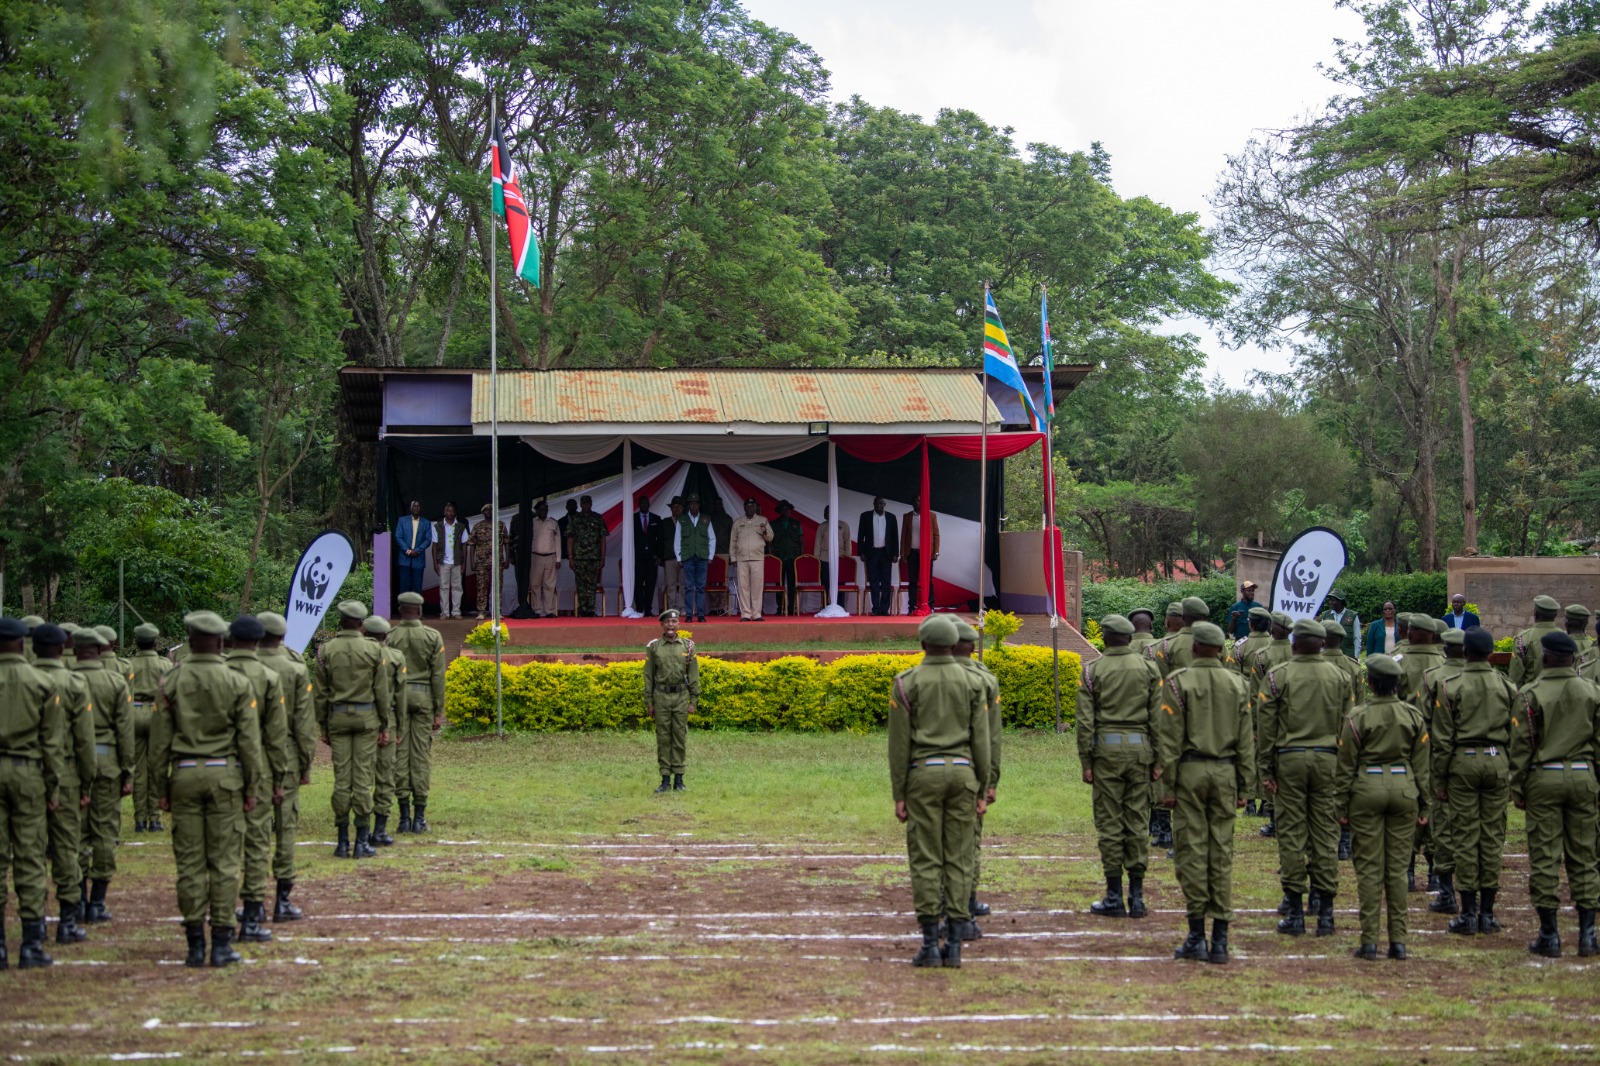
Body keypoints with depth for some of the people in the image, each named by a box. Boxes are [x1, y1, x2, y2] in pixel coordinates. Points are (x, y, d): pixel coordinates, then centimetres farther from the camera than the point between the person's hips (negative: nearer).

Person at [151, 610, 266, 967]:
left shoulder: (170, 682, 0)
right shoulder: (236, 682, -3)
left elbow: (160, 738, 3)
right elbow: (249, 739, -3)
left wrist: (161, 787, 9)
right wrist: (252, 786, 4)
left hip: (184, 775, 1)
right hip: (224, 773, -1)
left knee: (189, 861, 5)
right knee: (224, 861, 2)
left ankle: (195, 944, 8)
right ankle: (221, 943, 3)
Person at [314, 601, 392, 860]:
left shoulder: (326, 650, -1)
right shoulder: (374, 651, -4)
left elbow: (320, 693, 2)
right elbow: (382, 692, -2)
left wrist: (323, 727, 9)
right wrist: (384, 724, 7)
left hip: (337, 717, 1)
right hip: (366, 717, -1)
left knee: (341, 779, 5)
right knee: (363, 777, 1)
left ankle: (342, 842, 7)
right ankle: (362, 842, 2)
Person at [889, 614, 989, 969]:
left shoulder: (906, 683, -3)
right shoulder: (972, 683, 3)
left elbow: (899, 742, -5)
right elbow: (981, 740, 2)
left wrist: (898, 794, -1)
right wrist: (983, 791, 7)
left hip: (923, 773, -2)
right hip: (961, 773, 2)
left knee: (925, 859, 1)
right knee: (958, 860, 5)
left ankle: (930, 945, -2)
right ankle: (954, 946, 2)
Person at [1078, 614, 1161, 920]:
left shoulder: (1092, 670, -2)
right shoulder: (1149, 668, 4)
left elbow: (1085, 721, -4)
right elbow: (1158, 717, 3)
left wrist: (1086, 762, 1)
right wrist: (1156, 759, 9)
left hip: (1106, 748, -2)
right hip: (1139, 746, 2)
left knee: (1109, 824, 2)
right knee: (1137, 822, 7)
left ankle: (1114, 897, 4)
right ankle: (1136, 897, 8)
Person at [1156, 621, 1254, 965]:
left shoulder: (1178, 681, -5)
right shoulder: (1236, 684, 6)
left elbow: (1170, 736, -8)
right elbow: (1246, 740, 7)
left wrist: (1169, 784, -4)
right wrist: (1244, 786, 12)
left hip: (1190, 770, -3)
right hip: (1225, 772, 3)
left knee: (1193, 850, 1)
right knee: (1222, 853, 5)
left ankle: (1197, 936, 1)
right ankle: (1220, 939, 5)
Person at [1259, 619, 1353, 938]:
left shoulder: (1278, 675, -3)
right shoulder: (1340, 676, 6)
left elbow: (1266, 726, -4)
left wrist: (1266, 770, 1)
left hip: (1289, 758, -2)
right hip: (1328, 759, 2)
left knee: (1291, 834, 1)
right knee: (1326, 834, 5)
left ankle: (1295, 912, 2)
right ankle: (1325, 913, 7)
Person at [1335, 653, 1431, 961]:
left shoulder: (1358, 717, -7)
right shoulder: (1414, 716, 3)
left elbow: (1346, 765, -4)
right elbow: (1422, 765, 7)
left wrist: (1341, 805, 3)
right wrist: (1424, 805, 13)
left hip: (1367, 789, -3)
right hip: (1404, 788, 3)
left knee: (1369, 867, 1)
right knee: (1397, 867, 8)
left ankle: (1369, 941, 2)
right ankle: (1398, 940, 8)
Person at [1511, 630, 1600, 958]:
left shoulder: (1532, 693, -8)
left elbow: (1522, 744, -7)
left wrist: (1517, 787, 1)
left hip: (1544, 777, -3)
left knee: (1544, 857, 1)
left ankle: (1549, 936, 3)